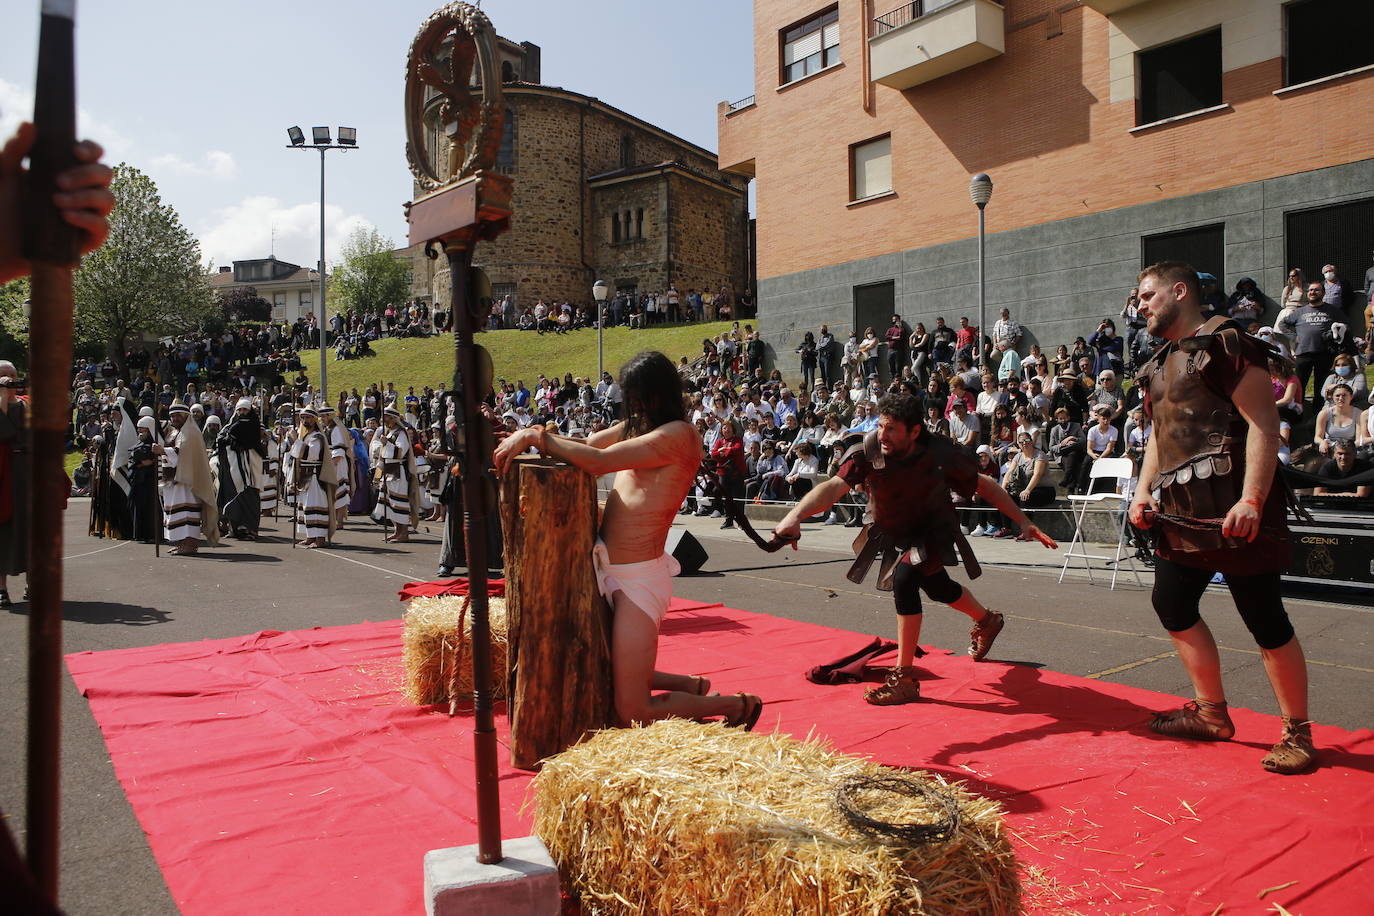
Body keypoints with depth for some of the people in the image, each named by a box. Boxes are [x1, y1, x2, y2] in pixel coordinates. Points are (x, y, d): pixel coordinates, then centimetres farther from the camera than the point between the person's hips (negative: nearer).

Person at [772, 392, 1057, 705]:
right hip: (892, 534, 4)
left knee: (904, 578, -31)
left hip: (933, 533, -4)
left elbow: (985, 485, -16)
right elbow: (835, 486, -47)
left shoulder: (940, 454, -31)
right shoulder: (867, 452, -32)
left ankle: (904, 678, -20)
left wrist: (1023, 522, -18)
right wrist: (795, 516, -64)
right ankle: (987, 621, 61)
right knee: (937, 588, 26)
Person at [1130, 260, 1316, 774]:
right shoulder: (1160, 365, 19)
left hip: (1232, 508, -9)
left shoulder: (1225, 343, -8)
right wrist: (1143, 492, 10)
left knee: (1264, 618, -2)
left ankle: (1298, 734, 12)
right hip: (1182, 513, 9)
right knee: (1172, 603, 11)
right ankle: (1212, 714, 25)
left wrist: (1251, 500, -24)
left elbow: (1263, 422, -16)